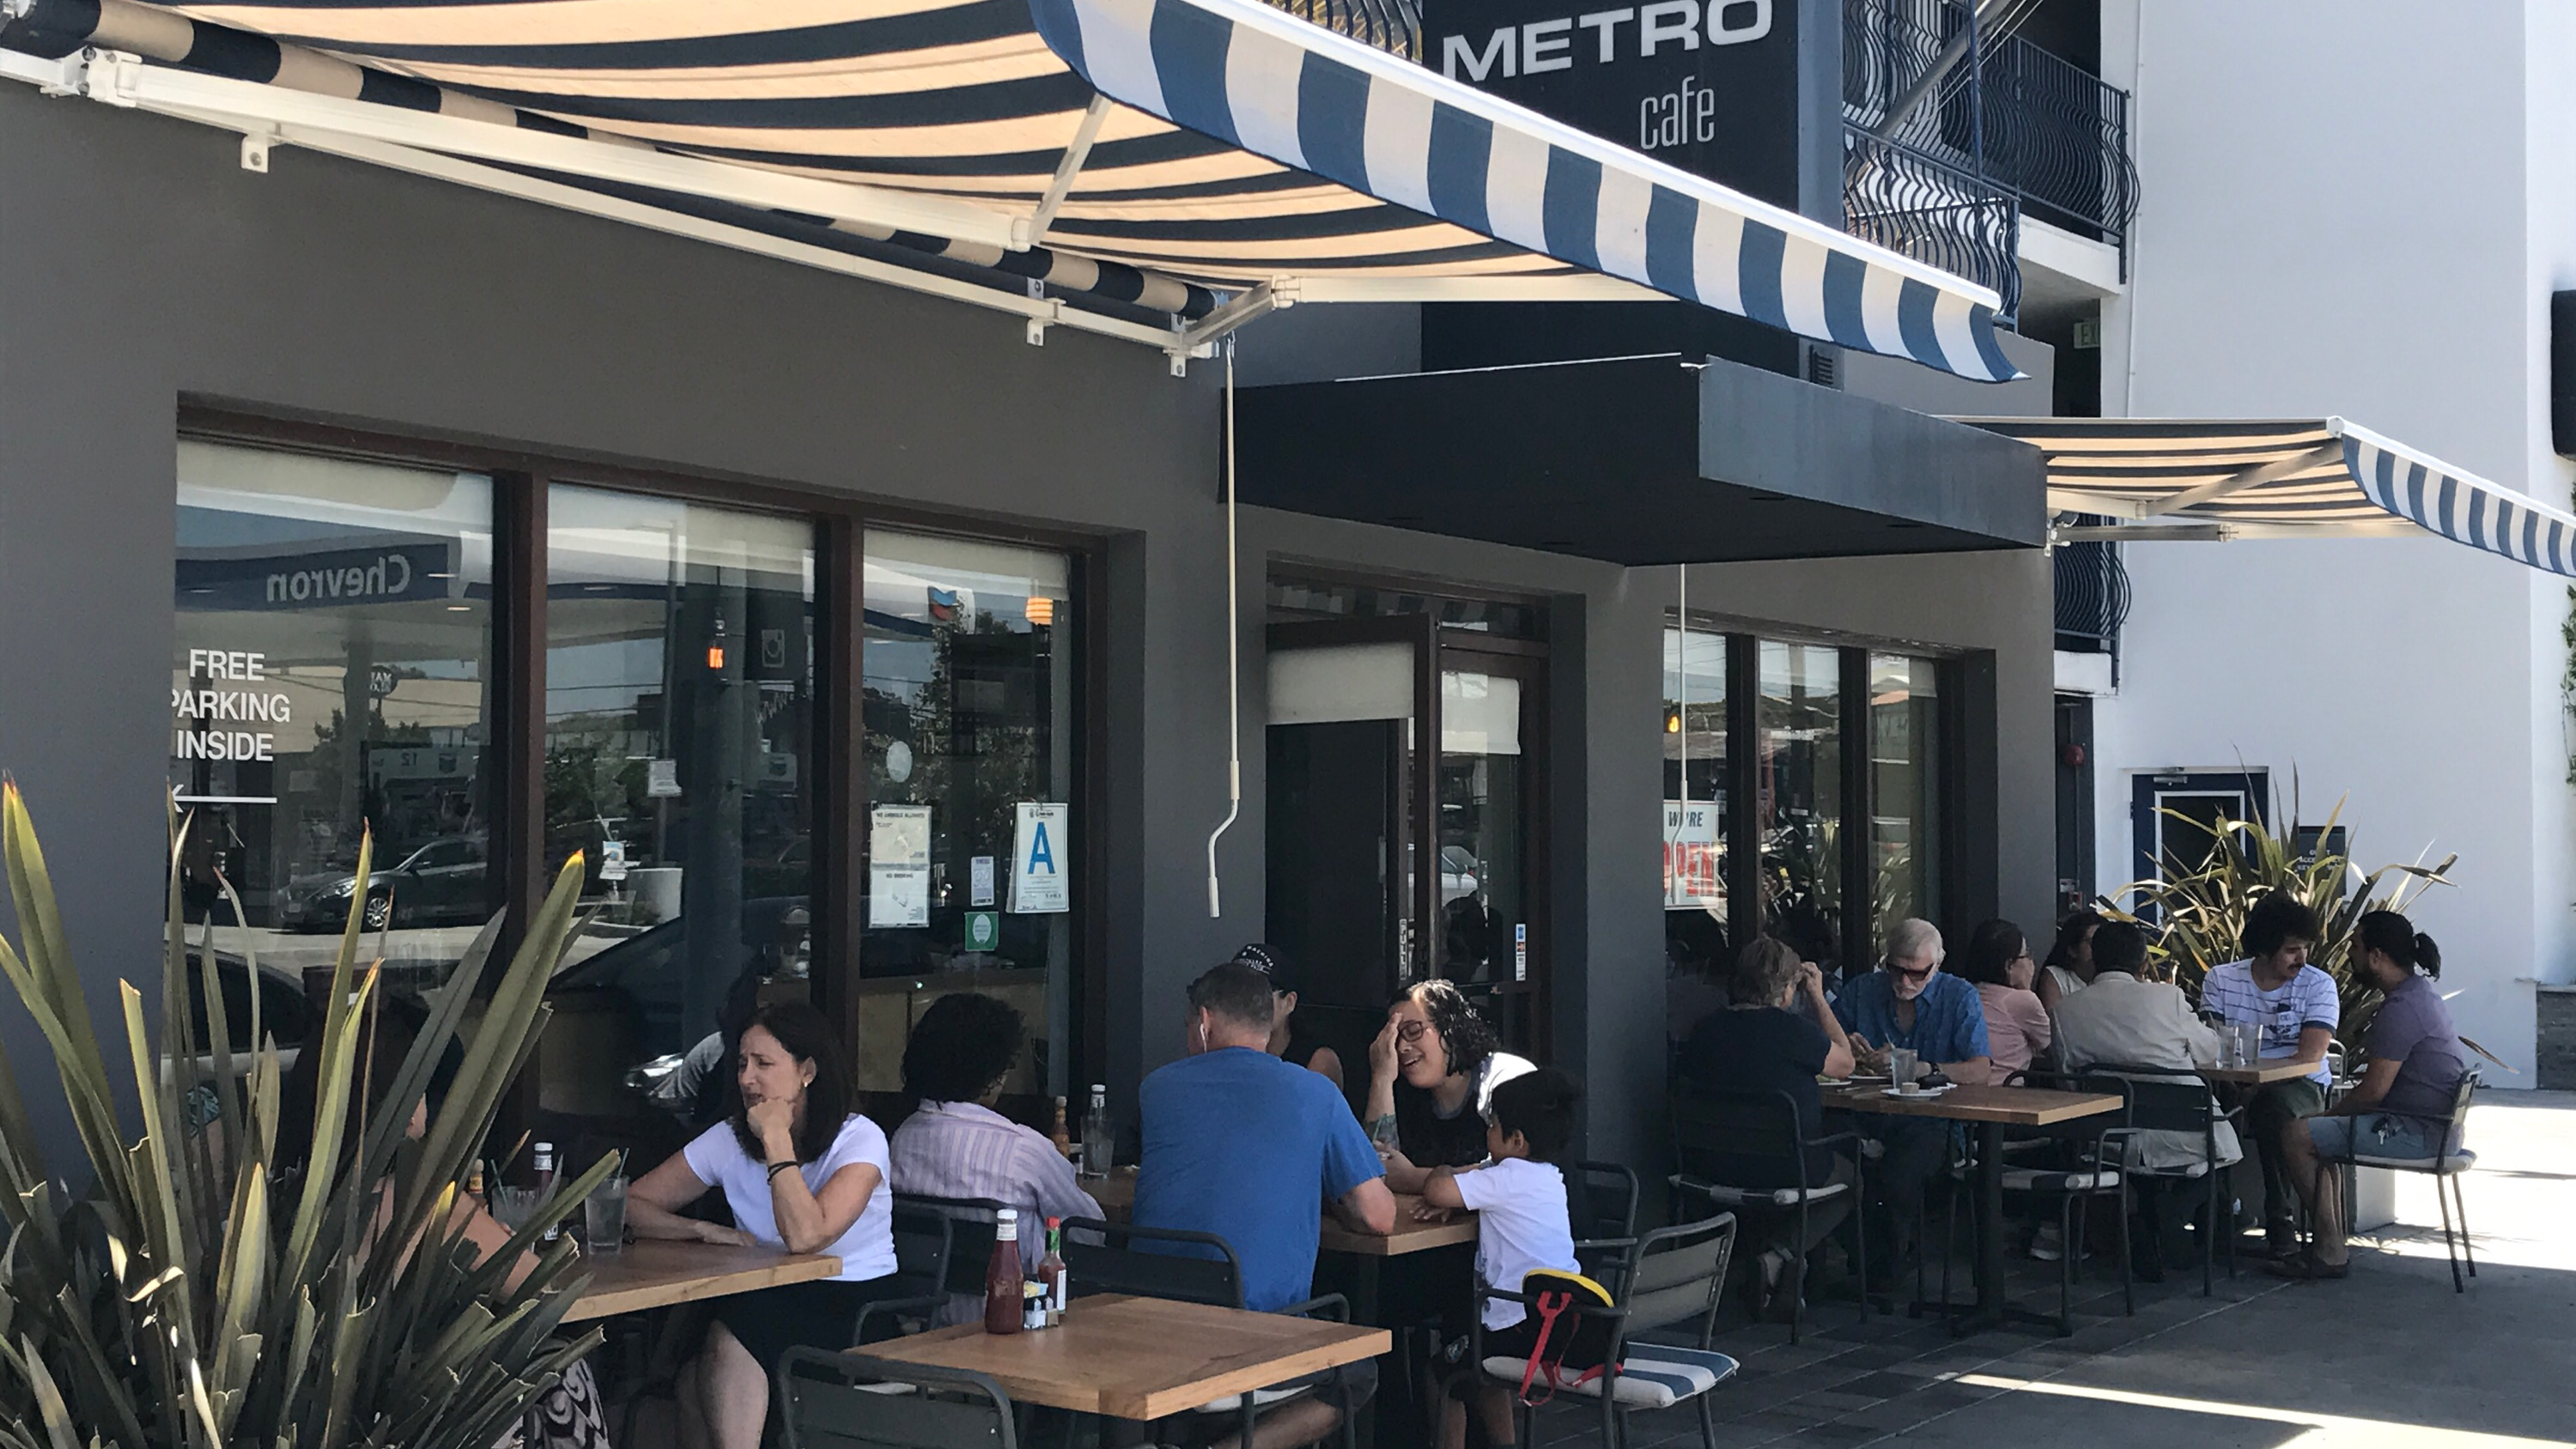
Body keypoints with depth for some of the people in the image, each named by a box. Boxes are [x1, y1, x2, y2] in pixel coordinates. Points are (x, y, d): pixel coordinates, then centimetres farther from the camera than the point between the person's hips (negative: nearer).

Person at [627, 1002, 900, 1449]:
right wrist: (704, 1230, -11)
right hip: (770, 1308, 4)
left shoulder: (859, 1140, -10)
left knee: (727, 1343, -29)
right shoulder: (729, 1140, 5)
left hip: (858, 1310, -4)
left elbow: (804, 1236, -26)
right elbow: (630, 1206, 5)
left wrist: (776, 1139, -19)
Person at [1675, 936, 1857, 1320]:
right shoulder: (1793, 1029, -18)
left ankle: (1779, 1258, 14)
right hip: (1791, 1169, -6)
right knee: (1851, 1178, 24)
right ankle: (1783, 1252, 2)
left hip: (1722, 1168, 6)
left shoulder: (1704, 1032, -4)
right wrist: (1819, 1000, 10)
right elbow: (1845, 1064, 1)